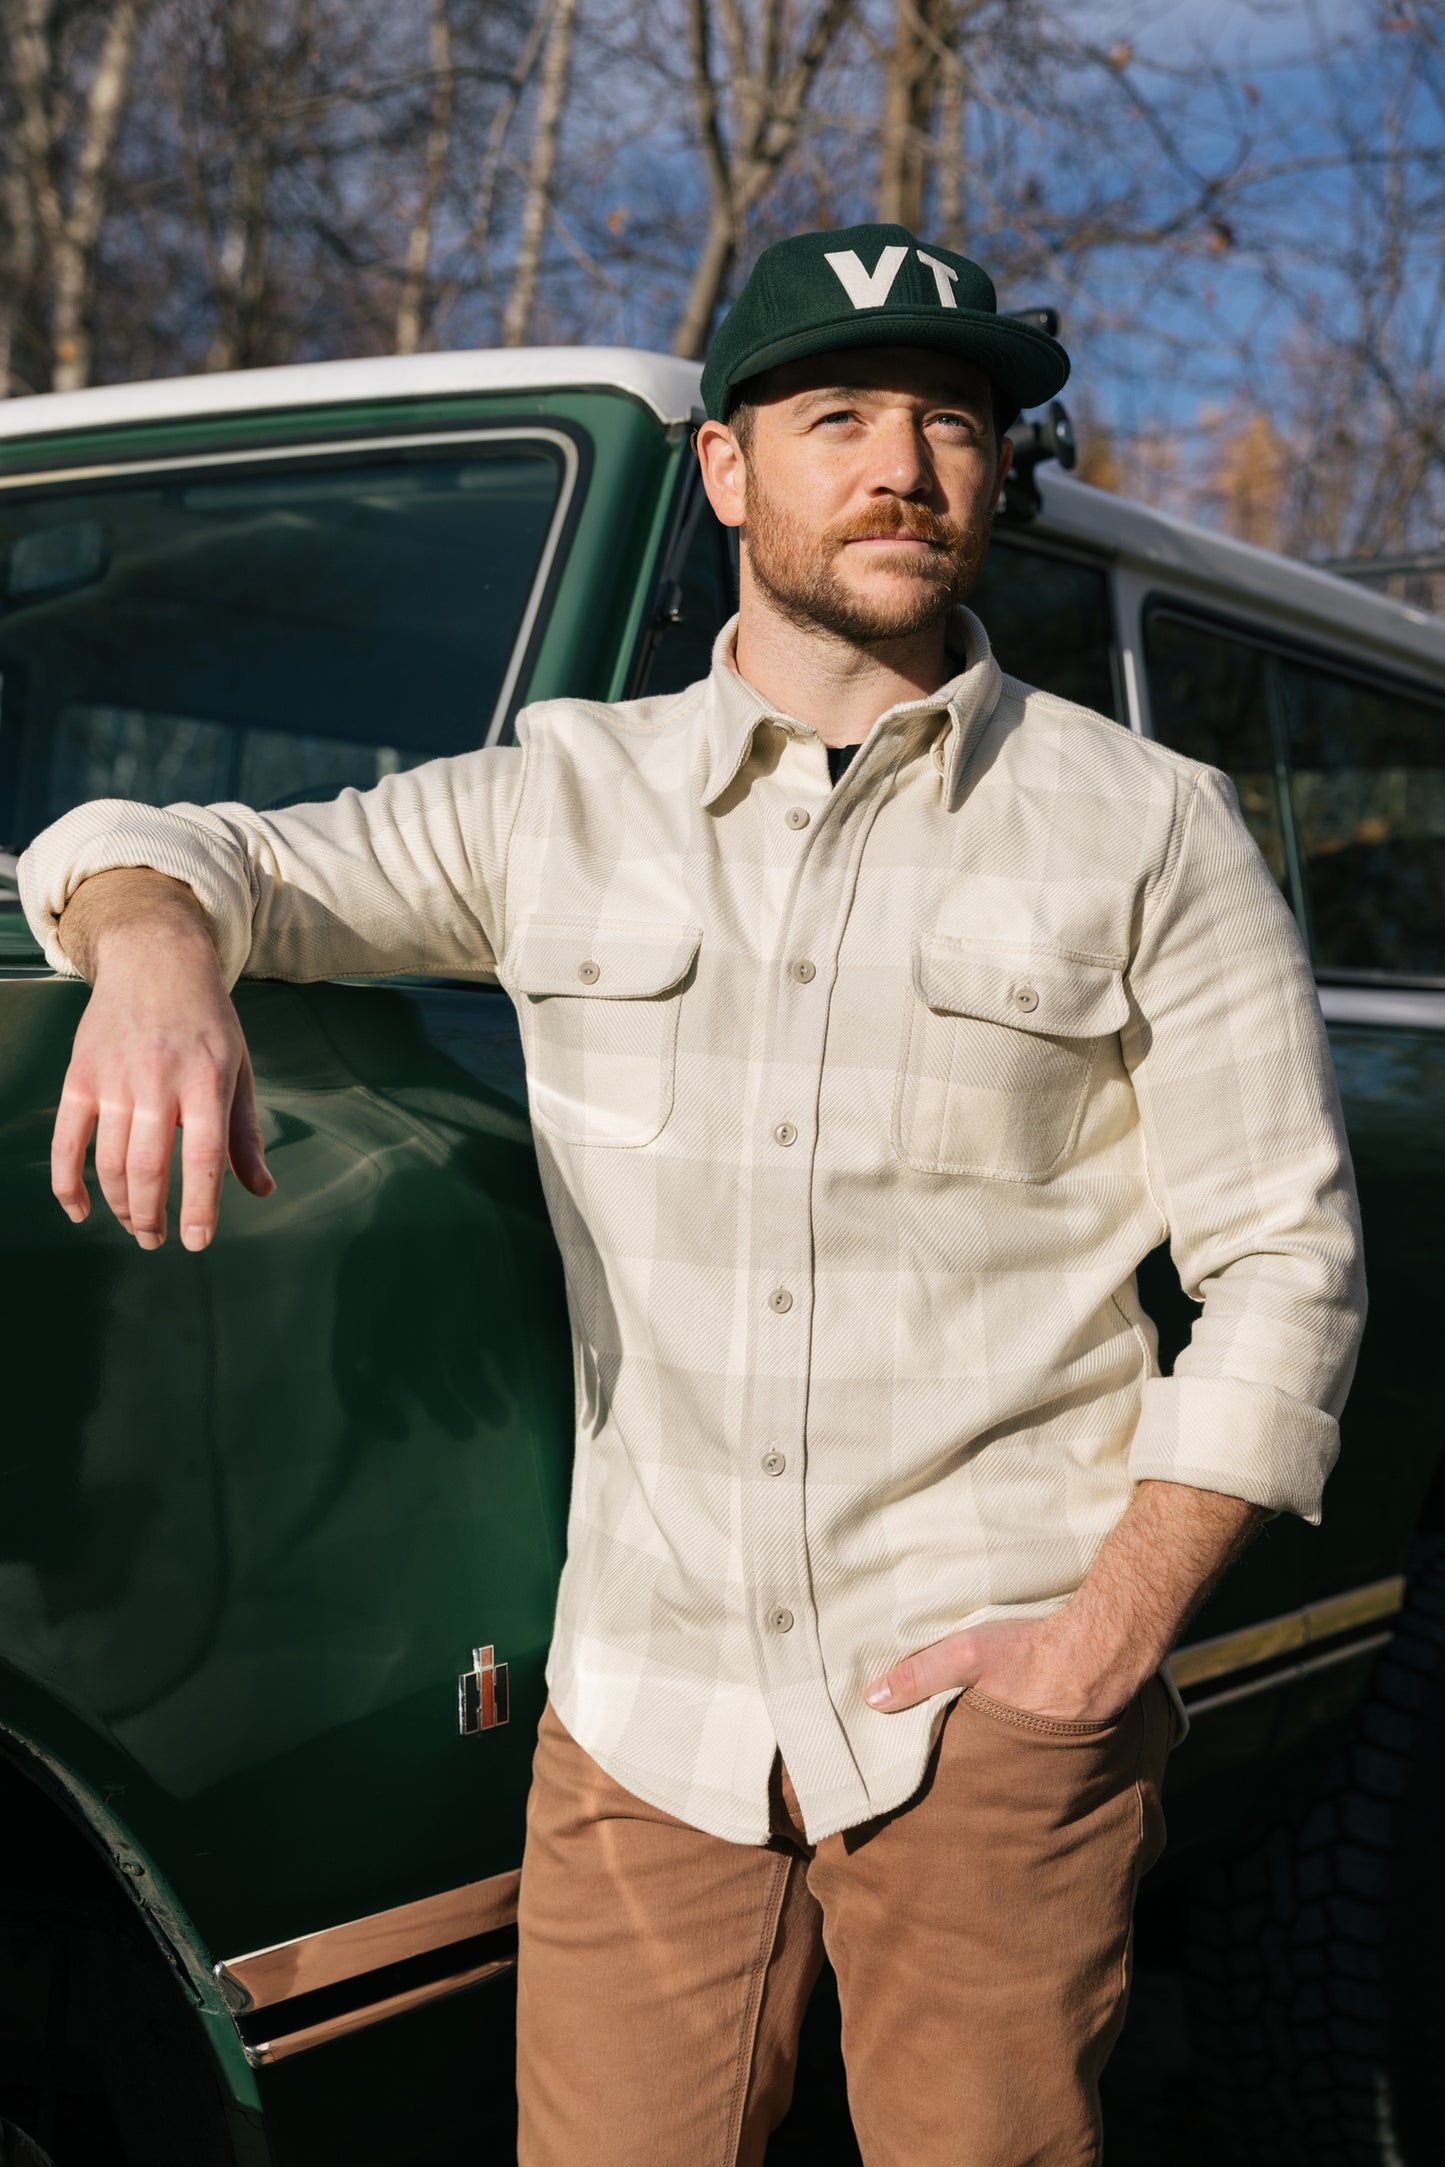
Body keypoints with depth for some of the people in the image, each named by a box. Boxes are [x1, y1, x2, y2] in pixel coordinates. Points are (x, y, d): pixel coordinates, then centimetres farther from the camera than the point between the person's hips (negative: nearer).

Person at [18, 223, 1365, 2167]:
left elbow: (1285, 1263, 3)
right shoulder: (569, 800, 8)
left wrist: (1106, 1648, -8)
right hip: (646, 1712, 2)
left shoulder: (1147, 827, 4)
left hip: (983, 1701, -1)